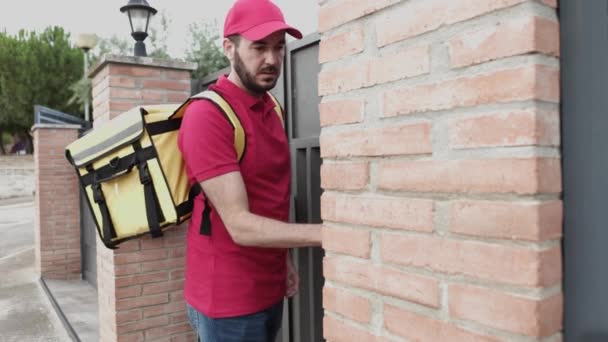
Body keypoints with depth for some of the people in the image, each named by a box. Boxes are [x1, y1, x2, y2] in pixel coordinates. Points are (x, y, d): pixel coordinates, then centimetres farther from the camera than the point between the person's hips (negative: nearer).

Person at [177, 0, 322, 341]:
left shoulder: (271, 108, 6)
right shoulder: (206, 116, -20)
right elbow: (240, 225, -24)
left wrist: (284, 259, 5)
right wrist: (326, 233, -29)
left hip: (270, 289, 7)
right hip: (228, 299, -7)